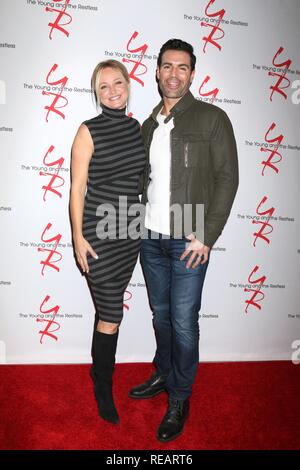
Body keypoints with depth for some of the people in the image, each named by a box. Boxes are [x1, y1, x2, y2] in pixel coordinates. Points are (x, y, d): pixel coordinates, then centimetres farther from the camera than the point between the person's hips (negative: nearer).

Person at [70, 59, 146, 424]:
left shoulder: (136, 126, 8)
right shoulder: (88, 131, -8)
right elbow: (77, 188, -8)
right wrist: (78, 237, -11)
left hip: (130, 232, 5)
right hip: (99, 233, -5)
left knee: (108, 306, 18)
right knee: (111, 315, 1)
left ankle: (100, 367, 41)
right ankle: (103, 388, 26)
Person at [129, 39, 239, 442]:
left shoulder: (212, 118, -3)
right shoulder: (149, 125, 13)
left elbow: (227, 178, -8)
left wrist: (206, 236, -14)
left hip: (188, 241, -5)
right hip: (150, 239, 5)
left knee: (183, 321, 2)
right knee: (161, 314, 16)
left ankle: (180, 398, 22)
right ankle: (164, 375, 37)